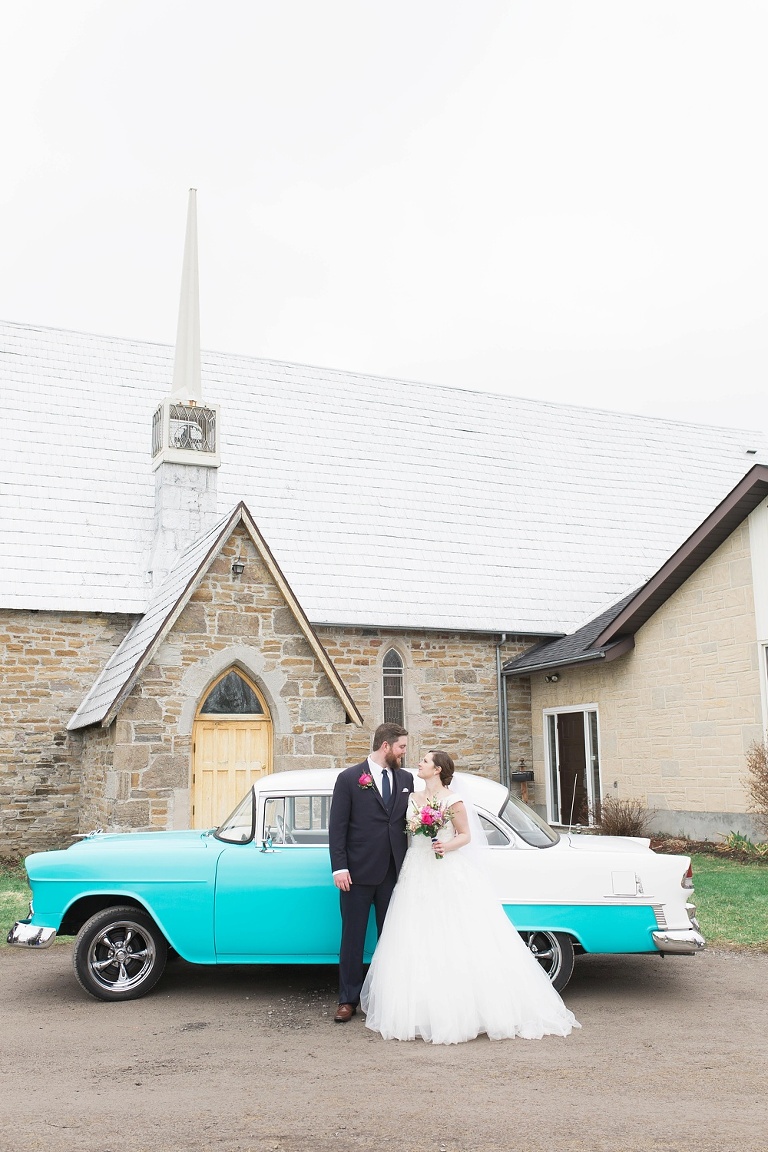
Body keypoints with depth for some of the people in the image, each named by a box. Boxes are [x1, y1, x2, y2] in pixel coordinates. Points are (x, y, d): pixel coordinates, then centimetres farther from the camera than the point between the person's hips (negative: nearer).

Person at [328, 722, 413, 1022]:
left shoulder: (405, 779, 8)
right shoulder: (349, 778, -4)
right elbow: (337, 826, -5)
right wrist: (339, 867, -11)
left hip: (394, 872, 4)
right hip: (358, 873, -4)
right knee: (353, 938, 6)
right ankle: (348, 1000, 17)